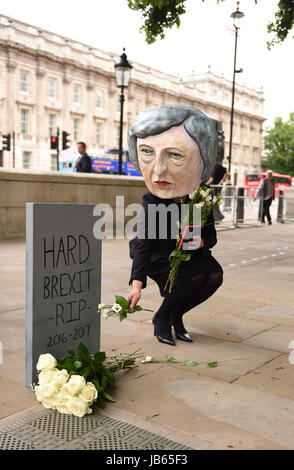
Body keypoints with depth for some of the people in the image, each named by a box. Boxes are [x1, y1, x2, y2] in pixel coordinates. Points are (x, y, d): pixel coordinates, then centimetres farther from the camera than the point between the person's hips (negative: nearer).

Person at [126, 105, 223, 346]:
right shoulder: (151, 202, -25)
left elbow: (211, 236, -6)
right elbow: (144, 244, -27)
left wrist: (200, 242, -32)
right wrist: (137, 285, -38)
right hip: (157, 257, -4)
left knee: (215, 274, -20)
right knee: (197, 272, -28)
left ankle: (174, 316, 0)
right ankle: (162, 318, -9)